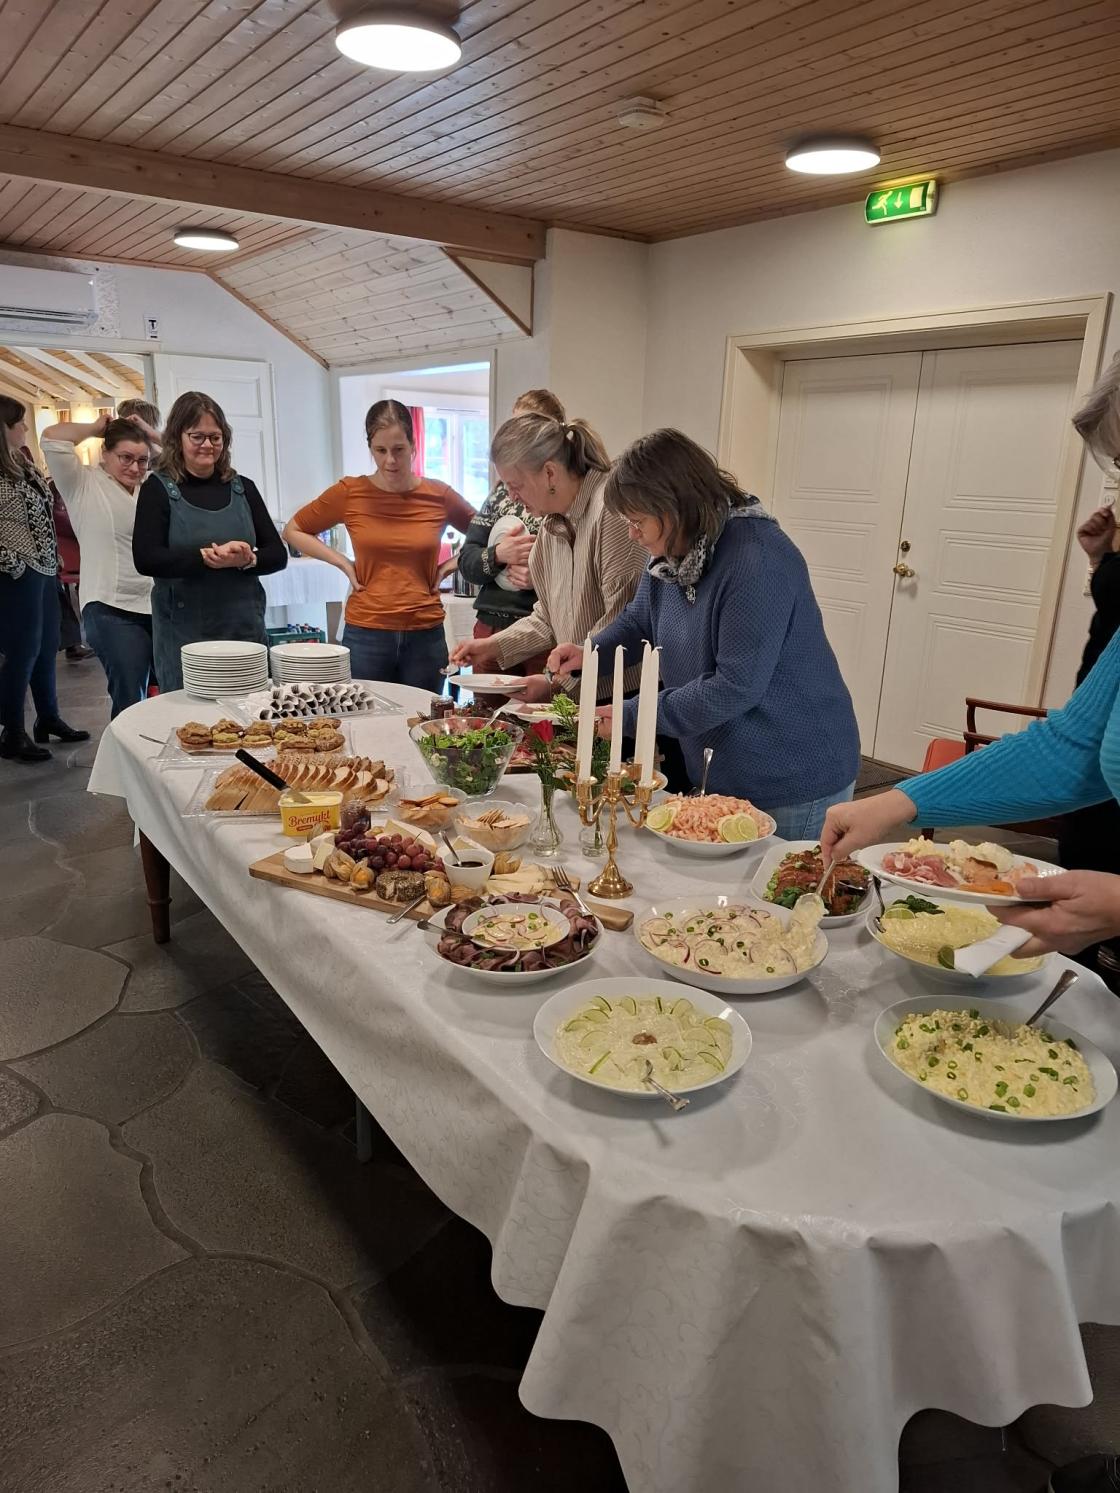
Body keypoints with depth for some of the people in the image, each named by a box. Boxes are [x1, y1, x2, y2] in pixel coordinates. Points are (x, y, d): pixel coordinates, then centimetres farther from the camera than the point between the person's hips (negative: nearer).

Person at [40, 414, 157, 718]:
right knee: (130, 701, -9)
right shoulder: (85, 485, 1)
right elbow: (52, 438, -11)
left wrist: (148, 432, 10)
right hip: (112, 611, -5)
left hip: (159, 606, 5)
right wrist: (95, 428, 4)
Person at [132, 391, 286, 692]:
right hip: (184, 635, -3)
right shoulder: (159, 489, 1)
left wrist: (248, 560, -14)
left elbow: (278, 554, 7)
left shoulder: (242, 487, 9)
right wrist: (207, 557, -21)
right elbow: (145, 559, -10)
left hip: (246, 629, 3)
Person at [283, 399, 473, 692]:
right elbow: (293, 530, 11)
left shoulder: (439, 495, 2)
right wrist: (343, 563, 1)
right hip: (366, 634, -1)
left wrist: (452, 564, 2)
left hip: (426, 634, 1)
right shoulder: (349, 493, 0)